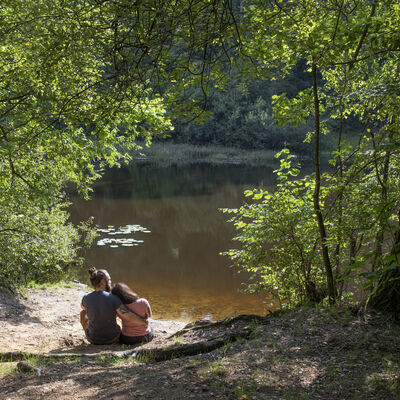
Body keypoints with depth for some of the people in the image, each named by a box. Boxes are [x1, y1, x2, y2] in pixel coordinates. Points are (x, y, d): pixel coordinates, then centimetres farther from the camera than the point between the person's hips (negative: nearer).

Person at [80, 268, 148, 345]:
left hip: (92, 339, 1)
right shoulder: (113, 299, -23)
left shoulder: (86, 298, -14)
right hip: (112, 339, -1)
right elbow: (129, 317, -23)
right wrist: (144, 322, -6)